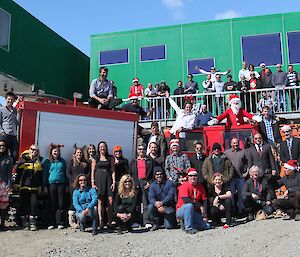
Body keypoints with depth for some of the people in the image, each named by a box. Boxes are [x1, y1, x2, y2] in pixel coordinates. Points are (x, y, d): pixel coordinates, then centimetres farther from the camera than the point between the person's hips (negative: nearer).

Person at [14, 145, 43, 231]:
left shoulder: (39, 162, 12)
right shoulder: (23, 160, 4)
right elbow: (18, 172, 3)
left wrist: (40, 186, 12)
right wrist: (16, 184, -3)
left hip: (34, 187, 2)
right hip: (24, 186, -2)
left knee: (34, 204, -5)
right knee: (24, 204, 2)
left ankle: (33, 223, 1)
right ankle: (25, 223, 10)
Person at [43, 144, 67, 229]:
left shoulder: (62, 161, 12)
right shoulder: (47, 161, 7)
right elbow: (45, 174, 8)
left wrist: (66, 185, 9)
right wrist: (45, 186, 2)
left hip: (61, 184, 1)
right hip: (51, 184, -1)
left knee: (61, 204, -1)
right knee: (52, 204, 2)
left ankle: (60, 223, 3)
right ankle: (52, 223, 8)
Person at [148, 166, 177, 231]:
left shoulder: (169, 183, -4)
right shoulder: (153, 185, 3)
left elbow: (170, 196, -16)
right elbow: (150, 197, -8)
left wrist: (161, 203, -30)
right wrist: (156, 204, -30)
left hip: (169, 207, -3)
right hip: (158, 206, 3)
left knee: (169, 226, -14)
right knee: (150, 207, -28)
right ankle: (156, 223, -5)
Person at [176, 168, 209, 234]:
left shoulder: (200, 187, 5)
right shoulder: (185, 185, -12)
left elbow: (204, 201, 5)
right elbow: (186, 200, -25)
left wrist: (204, 214, -6)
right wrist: (200, 205, -22)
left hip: (194, 212, 5)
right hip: (181, 211, -5)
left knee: (206, 226, -7)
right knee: (189, 205, -36)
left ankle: (185, 223, 10)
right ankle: (188, 228, -26)